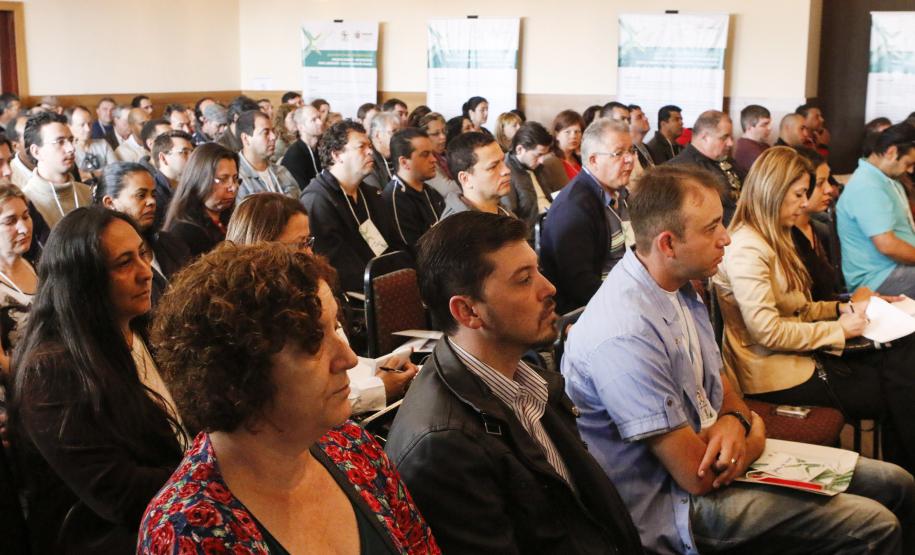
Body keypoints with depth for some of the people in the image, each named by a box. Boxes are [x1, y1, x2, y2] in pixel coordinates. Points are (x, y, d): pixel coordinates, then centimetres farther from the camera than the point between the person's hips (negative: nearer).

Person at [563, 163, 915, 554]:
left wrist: (734, 421, -11)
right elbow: (698, 476, -25)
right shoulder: (624, 337, -30)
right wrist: (754, 434, -5)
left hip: (709, 446, 9)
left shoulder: (679, 287, 1)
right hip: (680, 504, -9)